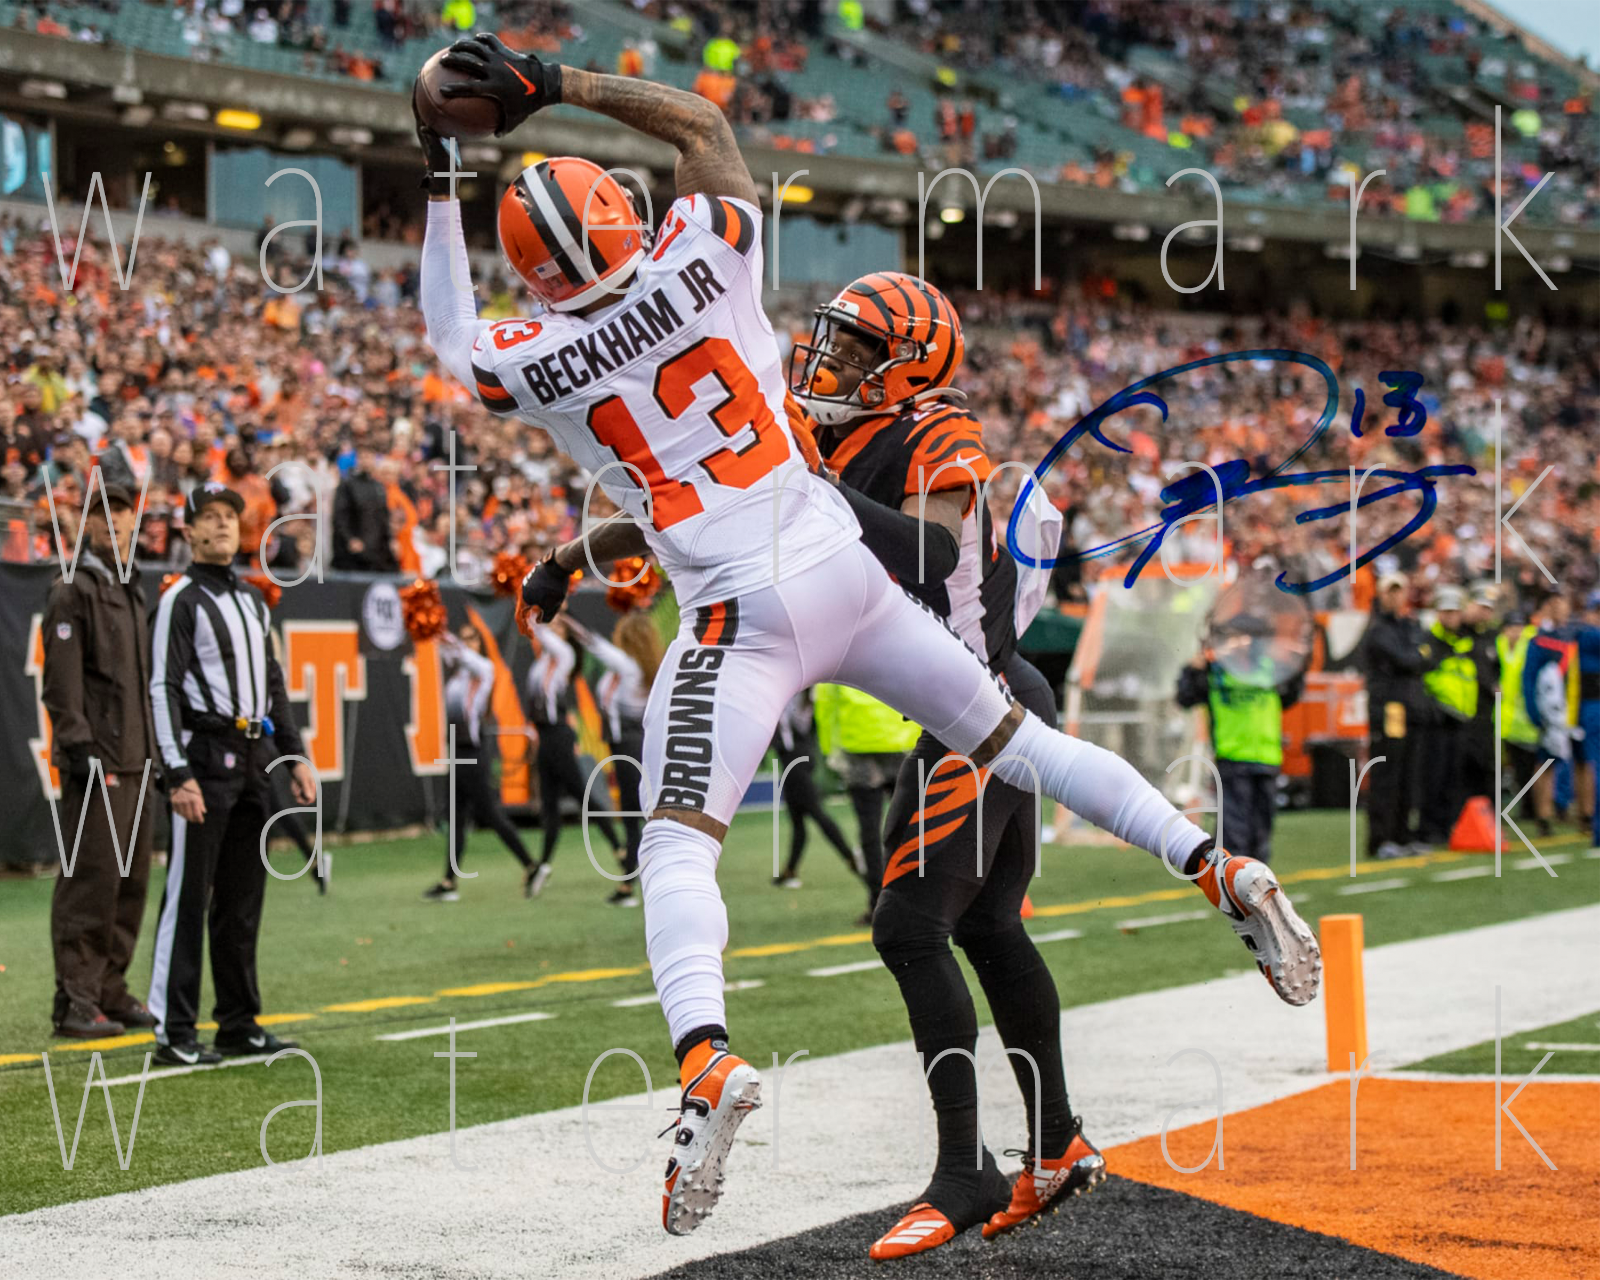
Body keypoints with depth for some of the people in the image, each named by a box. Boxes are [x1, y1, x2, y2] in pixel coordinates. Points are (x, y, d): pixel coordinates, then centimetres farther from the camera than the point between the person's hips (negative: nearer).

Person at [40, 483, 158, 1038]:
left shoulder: (132, 591, 19)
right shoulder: (73, 590, -6)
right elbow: (63, 680, -13)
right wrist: (79, 747, -19)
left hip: (136, 761, 8)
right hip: (96, 761, -8)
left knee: (131, 880, 9)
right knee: (91, 878, -9)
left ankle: (111, 991, 15)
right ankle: (75, 999, -7)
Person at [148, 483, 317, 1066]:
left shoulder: (253, 600, 19)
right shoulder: (181, 600, -5)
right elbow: (164, 690, -12)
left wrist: (295, 758, 17)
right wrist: (179, 774, -21)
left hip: (253, 761, 8)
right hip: (206, 755, -8)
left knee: (243, 899, 11)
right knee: (188, 895, -8)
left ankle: (240, 1022, 17)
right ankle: (174, 1031, -8)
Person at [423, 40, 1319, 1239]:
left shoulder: (538, 365, -3)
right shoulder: (705, 256, -1)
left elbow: (453, 338, 22)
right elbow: (700, 117, 17)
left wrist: (441, 186, 27)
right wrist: (553, 83, 16)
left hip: (744, 613, -3)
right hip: (850, 570, 4)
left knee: (677, 849, -6)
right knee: (1015, 741, 16)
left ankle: (707, 1058, -31)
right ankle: (1219, 868, 9)